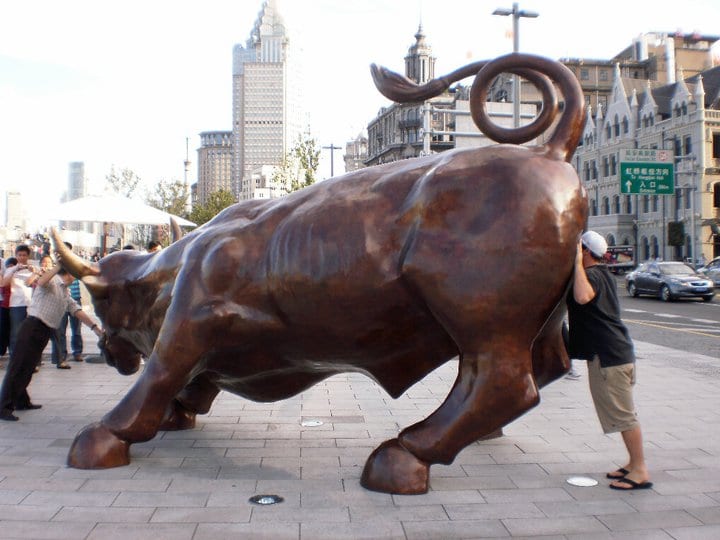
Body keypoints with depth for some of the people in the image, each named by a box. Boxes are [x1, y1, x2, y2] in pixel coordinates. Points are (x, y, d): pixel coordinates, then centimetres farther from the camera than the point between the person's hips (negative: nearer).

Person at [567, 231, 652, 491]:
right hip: (615, 351, 11)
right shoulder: (603, 274, 16)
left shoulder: (591, 275, -15)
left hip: (608, 354, -11)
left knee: (623, 415, -5)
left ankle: (640, 471, 1)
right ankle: (634, 463, 26)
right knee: (623, 413, 17)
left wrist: (577, 263, -28)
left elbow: (582, 297, -39)